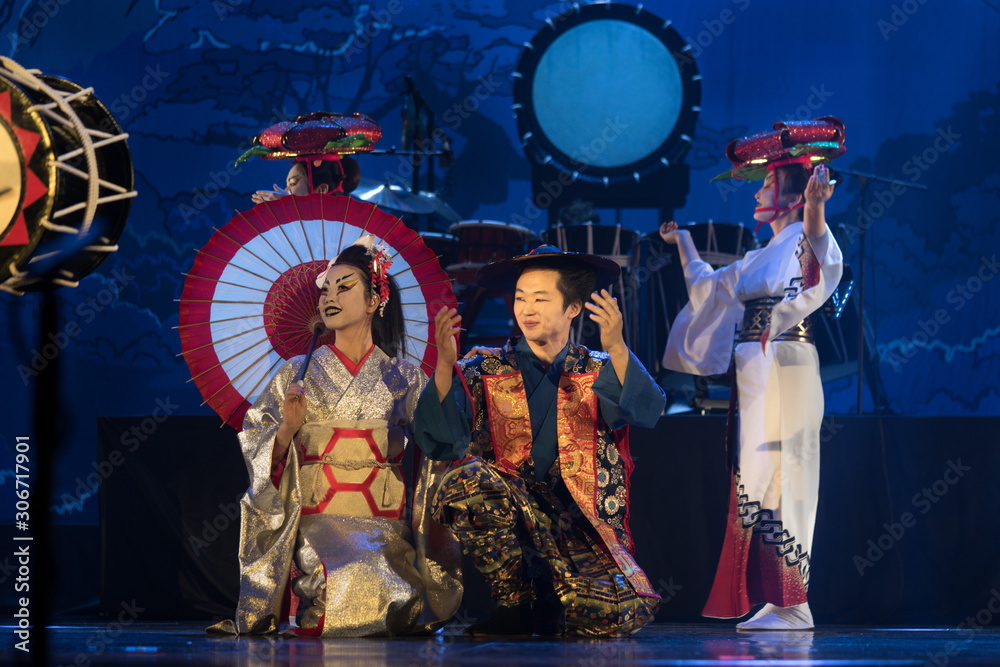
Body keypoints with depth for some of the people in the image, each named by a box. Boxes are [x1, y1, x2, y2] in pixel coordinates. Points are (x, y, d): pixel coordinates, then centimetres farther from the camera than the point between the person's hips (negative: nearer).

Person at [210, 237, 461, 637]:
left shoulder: (406, 379, 12)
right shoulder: (297, 375, 12)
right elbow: (257, 452, 8)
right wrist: (288, 429, -13)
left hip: (386, 525, 0)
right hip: (314, 522, 0)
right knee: (347, 583, -31)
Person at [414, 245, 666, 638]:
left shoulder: (598, 373, 13)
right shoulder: (485, 371, 11)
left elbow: (645, 410, -10)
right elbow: (442, 441, -6)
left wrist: (616, 348, -26)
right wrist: (445, 364, -21)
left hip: (580, 523, 0)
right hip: (503, 515, 0)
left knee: (619, 613, -27)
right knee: (469, 478, -33)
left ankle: (545, 610, 9)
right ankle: (514, 605, -12)